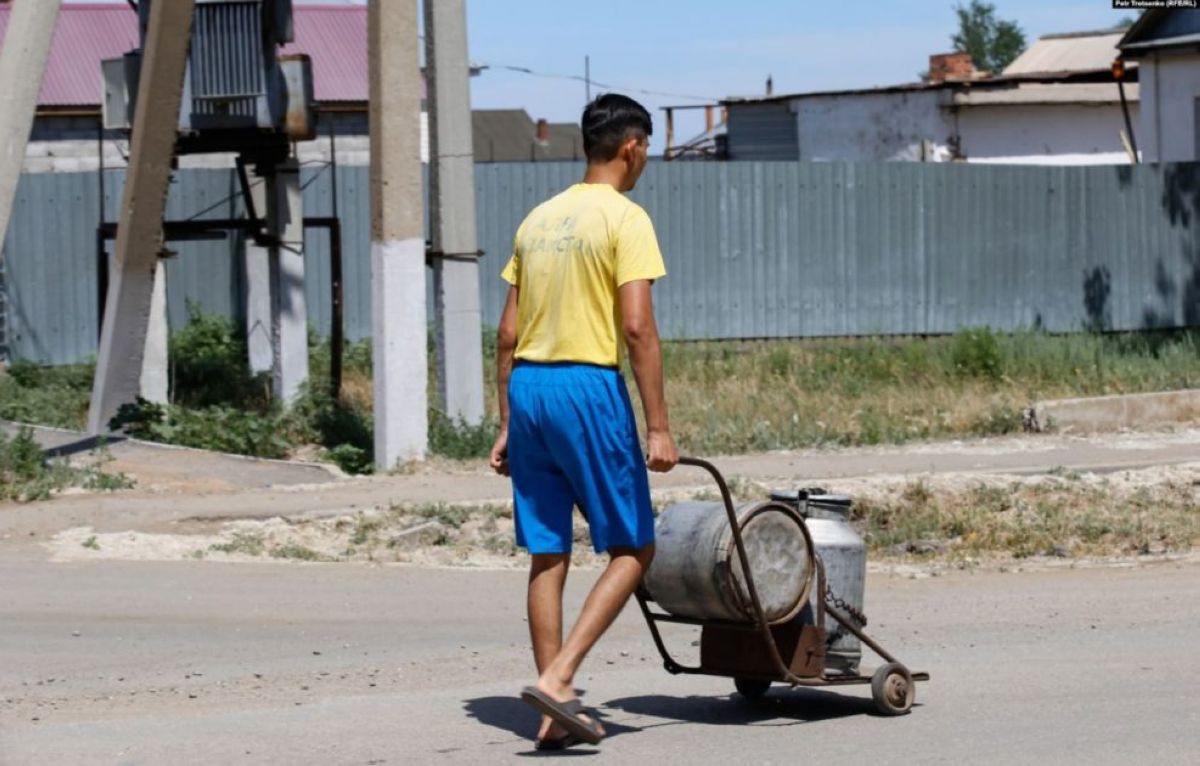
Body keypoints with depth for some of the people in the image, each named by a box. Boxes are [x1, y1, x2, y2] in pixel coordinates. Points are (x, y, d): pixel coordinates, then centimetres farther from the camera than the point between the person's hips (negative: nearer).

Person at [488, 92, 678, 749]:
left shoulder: (538, 219, 15)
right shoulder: (624, 219, -6)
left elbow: (508, 334, 14)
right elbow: (638, 329, -14)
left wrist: (507, 425, 19)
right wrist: (657, 427, -13)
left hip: (527, 387, 7)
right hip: (587, 387, -7)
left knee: (548, 555, 10)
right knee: (632, 548, 3)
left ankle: (557, 713, 12)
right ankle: (556, 678, -10)